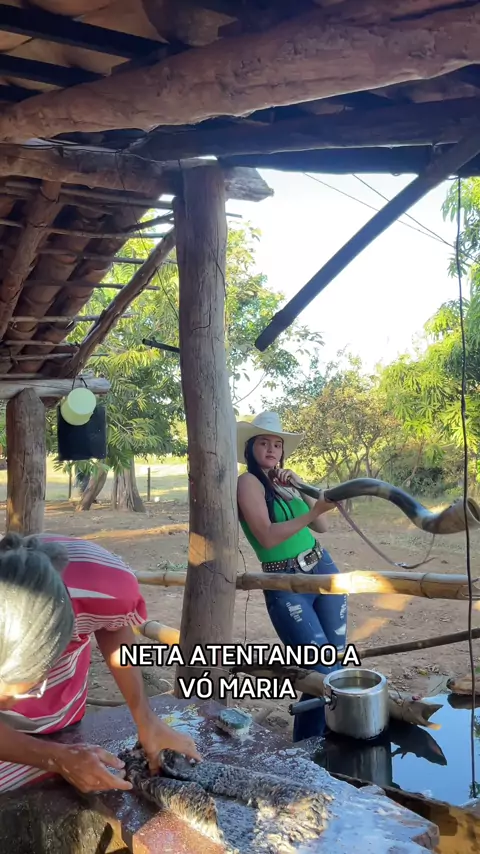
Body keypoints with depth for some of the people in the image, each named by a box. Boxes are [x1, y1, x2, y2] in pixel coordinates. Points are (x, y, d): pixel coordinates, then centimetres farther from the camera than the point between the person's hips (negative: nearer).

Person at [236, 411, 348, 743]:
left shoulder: (288, 480, 10)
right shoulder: (250, 482, -9)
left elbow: (322, 526, 6)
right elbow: (268, 537, -20)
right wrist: (313, 511, -24)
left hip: (324, 571, 7)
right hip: (286, 586, -6)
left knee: (337, 663, 11)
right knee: (323, 670, -8)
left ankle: (330, 737, 30)